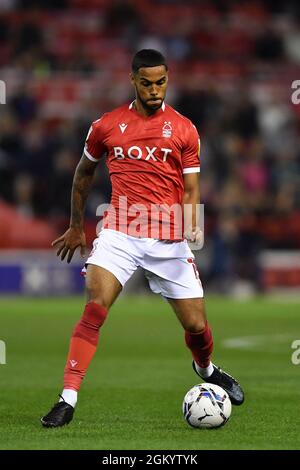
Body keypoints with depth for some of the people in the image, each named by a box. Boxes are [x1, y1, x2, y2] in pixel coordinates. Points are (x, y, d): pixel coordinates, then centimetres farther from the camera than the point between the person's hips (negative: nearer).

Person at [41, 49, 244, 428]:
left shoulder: (183, 129, 4)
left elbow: (191, 190, 4)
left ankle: (206, 369, 39)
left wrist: (192, 226, -16)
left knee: (196, 325, 4)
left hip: (169, 238, 1)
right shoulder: (106, 126, 6)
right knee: (94, 308, -22)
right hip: (119, 231, -1)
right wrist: (75, 226, 25)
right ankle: (68, 399, -21)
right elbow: (84, 171, 22)